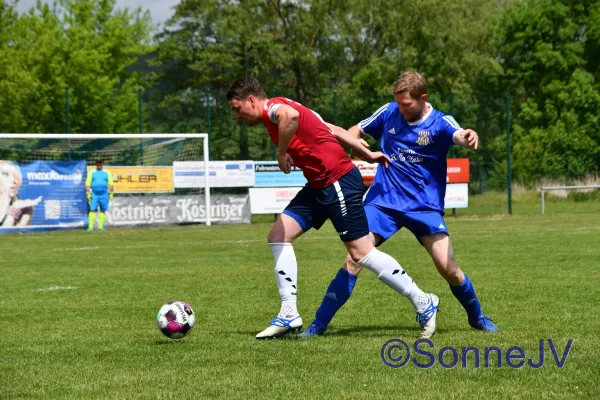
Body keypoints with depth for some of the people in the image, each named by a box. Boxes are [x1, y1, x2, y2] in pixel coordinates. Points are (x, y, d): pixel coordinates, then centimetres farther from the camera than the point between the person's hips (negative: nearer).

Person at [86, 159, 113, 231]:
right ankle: (90, 226, -10)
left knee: (103, 210, 1)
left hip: (104, 195, 1)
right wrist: (88, 193, -3)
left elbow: (110, 184, 9)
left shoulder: (107, 173, 10)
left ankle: (101, 226, 7)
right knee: (92, 210, -8)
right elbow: (88, 184, 7)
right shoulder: (92, 173, 9)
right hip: (94, 195, -1)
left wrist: (111, 194, 2)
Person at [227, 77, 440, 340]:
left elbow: (290, 115, -39)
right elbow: (334, 130, 22)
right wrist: (367, 155, 24)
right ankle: (289, 314, 3)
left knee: (361, 252, -6)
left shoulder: (272, 107, -11)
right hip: (320, 186, 11)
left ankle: (423, 303, 6)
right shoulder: (277, 111, 19)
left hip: (338, 179, -11)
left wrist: (281, 153, -25)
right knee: (278, 236, 4)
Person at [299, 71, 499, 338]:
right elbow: (358, 131, 15)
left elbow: (459, 136, -32)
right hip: (382, 202, 2)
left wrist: (469, 137, -57)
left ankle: (477, 317, 19)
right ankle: (319, 324, -2)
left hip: (424, 207, -2)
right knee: (354, 260, -10)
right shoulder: (389, 112, 1)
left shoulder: (440, 123, -9)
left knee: (448, 269, -8)